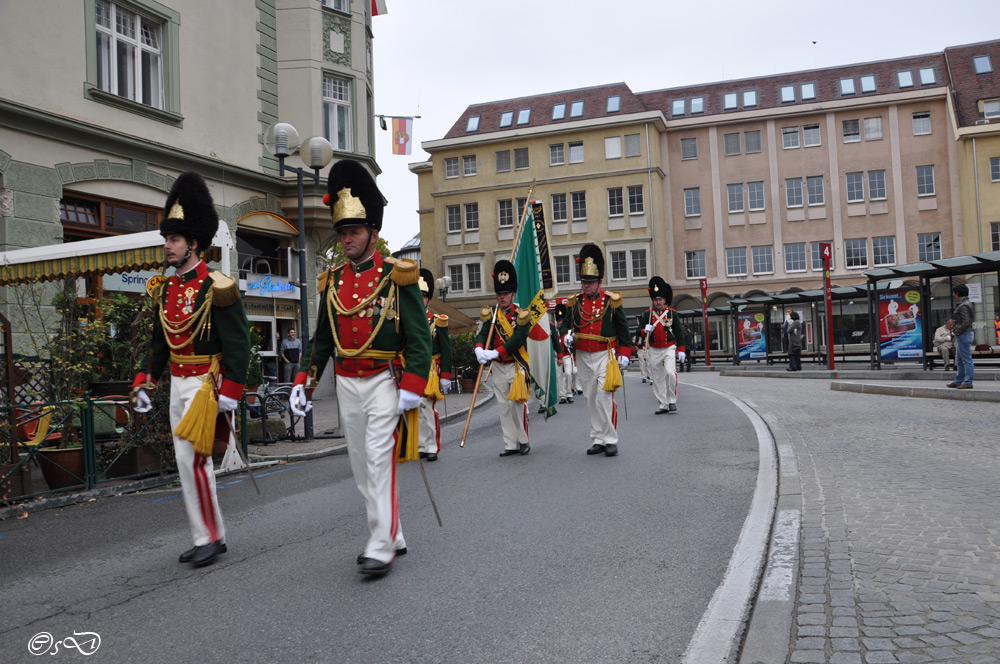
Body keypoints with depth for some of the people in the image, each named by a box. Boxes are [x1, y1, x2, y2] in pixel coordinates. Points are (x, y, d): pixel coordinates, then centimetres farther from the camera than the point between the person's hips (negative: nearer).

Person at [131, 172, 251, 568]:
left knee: (191, 456, -11)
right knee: (192, 460, 11)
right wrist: (144, 383, 13)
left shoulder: (215, 287, -13)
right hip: (177, 383, 8)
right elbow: (160, 342, 19)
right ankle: (211, 536, 22)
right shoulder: (166, 290, 10)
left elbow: (238, 343, -15)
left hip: (204, 383, -8)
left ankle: (210, 537, 3)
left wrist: (229, 393, -18)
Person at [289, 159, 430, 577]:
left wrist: (412, 386, -17)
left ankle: (381, 549, -5)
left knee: (379, 459, -12)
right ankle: (393, 538, 24)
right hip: (346, 384, 6)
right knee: (361, 467, 10)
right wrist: (304, 383, 6)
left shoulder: (396, 277, -6)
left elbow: (419, 336, -9)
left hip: (385, 382, -6)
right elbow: (321, 338, 14)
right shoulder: (332, 282, 9)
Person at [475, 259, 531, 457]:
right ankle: (510, 445, 13)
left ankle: (523, 441, 12)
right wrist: (479, 349, -27)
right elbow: (482, 334, -5)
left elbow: (518, 339, -18)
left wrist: (496, 352, -28)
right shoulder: (491, 314, 6)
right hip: (498, 368, 4)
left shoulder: (521, 315, -6)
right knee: (504, 407, 6)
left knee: (518, 403, -4)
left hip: (516, 366, -4)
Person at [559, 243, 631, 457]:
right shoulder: (575, 302, 6)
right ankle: (598, 440, 15)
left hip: (605, 355, -4)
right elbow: (565, 324, 10)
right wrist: (566, 336, -13)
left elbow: (623, 329, 2)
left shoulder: (611, 301, -2)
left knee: (604, 398, -12)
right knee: (592, 401, 8)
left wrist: (624, 354, -4)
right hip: (584, 357, 4)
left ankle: (610, 441, -4)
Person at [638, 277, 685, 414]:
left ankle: (672, 401, -5)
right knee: (657, 379, 5)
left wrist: (681, 350, -1)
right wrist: (645, 330, -20)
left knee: (670, 372, -21)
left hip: (669, 349, -2)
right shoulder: (647, 314, 3)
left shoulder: (672, 313, 1)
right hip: (654, 351, 2)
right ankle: (663, 405, 15)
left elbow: (679, 333, 3)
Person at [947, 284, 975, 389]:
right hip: (965, 334, 11)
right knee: (960, 360, 15)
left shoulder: (963, 306, -17)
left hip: (964, 334, -11)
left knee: (966, 359, -6)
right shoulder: (967, 304, 15)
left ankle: (968, 382, -3)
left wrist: (956, 331, -14)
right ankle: (958, 381, 22)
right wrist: (955, 327, 13)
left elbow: (966, 323, -23)